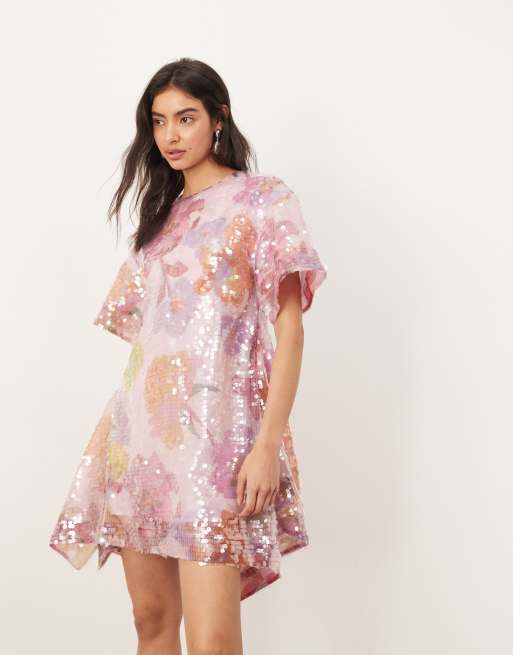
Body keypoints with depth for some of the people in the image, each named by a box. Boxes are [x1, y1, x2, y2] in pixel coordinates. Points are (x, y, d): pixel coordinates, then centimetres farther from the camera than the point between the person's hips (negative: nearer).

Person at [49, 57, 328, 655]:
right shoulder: (162, 212, 20)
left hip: (211, 429, -6)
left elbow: (288, 323, -5)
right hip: (140, 428, 6)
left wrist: (269, 442, -14)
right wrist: (126, 426, 8)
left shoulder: (262, 200, 2)